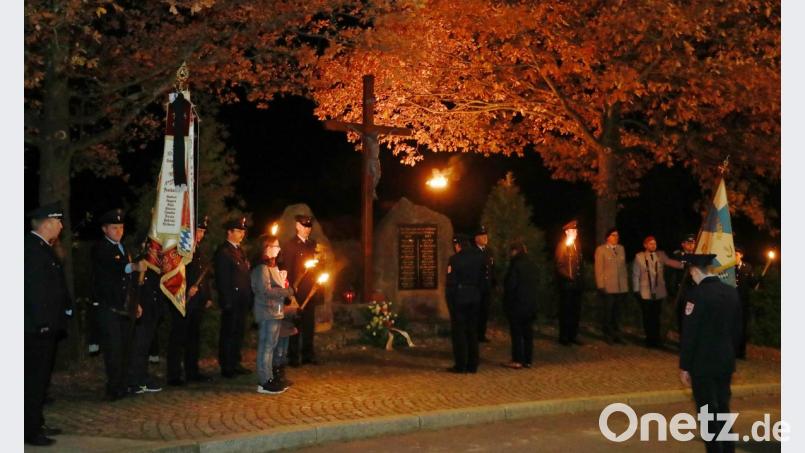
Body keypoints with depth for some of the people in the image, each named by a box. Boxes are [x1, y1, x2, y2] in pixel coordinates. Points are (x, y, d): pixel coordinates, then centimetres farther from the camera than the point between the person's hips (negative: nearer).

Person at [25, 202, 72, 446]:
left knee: (41, 377, 17)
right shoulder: (31, 248, -17)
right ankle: (31, 430, 1)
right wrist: (41, 322, -22)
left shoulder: (43, 248, 15)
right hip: (38, 326, -10)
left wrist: (66, 308, 12)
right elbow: (34, 288, -22)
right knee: (35, 378, -5)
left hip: (47, 325, 10)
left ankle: (37, 424, 26)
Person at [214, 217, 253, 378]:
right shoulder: (223, 251, -10)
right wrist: (227, 301, -18)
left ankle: (235, 363, 23)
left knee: (238, 332, 14)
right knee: (228, 333, 0)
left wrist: (248, 297, 11)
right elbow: (222, 279, -15)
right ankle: (226, 367, 7)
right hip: (232, 301, -8)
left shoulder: (240, 250, 16)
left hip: (242, 300, 8)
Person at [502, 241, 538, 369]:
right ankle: (527, 360, 14)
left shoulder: (515, 265, -14)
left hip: (517, 305, -7)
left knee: (516, 332, -1)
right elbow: (534, 285, 12)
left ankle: (517, 360, -1)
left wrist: (506, 302, -3)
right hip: (531, 304, 7)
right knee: (527, 332, 10)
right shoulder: (530, 265, 8)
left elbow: (510, 285, -14)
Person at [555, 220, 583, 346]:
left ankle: (573, 336, 15)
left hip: (577, 284, 7)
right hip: (566, 284, -7)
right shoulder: (562, 245, -6)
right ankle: (563, 337, 5)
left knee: (576, 311, 8)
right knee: (566, 311, -2)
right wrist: (569, 277, -15)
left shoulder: (577, 245, 15)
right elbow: (559, 265, -11)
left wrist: (580, 278, 9)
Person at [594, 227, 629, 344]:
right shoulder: (601, 249, -1)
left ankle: (616, 334, 16)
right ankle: (607, 335, 11)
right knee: (607, 312, 1)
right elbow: (598, 269, -4)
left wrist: (626, 283, 11)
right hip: (607, 287, -4)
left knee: (617, 312, 9)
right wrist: (600, 285, -8)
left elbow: (624, 267, 15)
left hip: (621, 287, 4)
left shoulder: (621, 248, 14)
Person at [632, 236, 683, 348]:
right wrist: (636, 290, -4)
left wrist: (683, 265, -31)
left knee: (656, 316, 10)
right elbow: (635, 275, -2)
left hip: (659, 292, 2)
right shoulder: (639, 257, -3)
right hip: (645, 293, -2)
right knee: (648, 317, 6)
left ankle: (656, 339, 21)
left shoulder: (661, 255, 3)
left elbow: (671, 262, -14)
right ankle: (650, 339, 19)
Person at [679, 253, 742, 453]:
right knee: (723, 410, 17)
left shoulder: (696, 294, -18)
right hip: (726, 362, 6)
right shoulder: (732, 292, 2)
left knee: (708, 413, 3)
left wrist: (684, 367, -9)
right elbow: (737, 330, 9)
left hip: (703, 364, -6)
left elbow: (689, 334, -17)